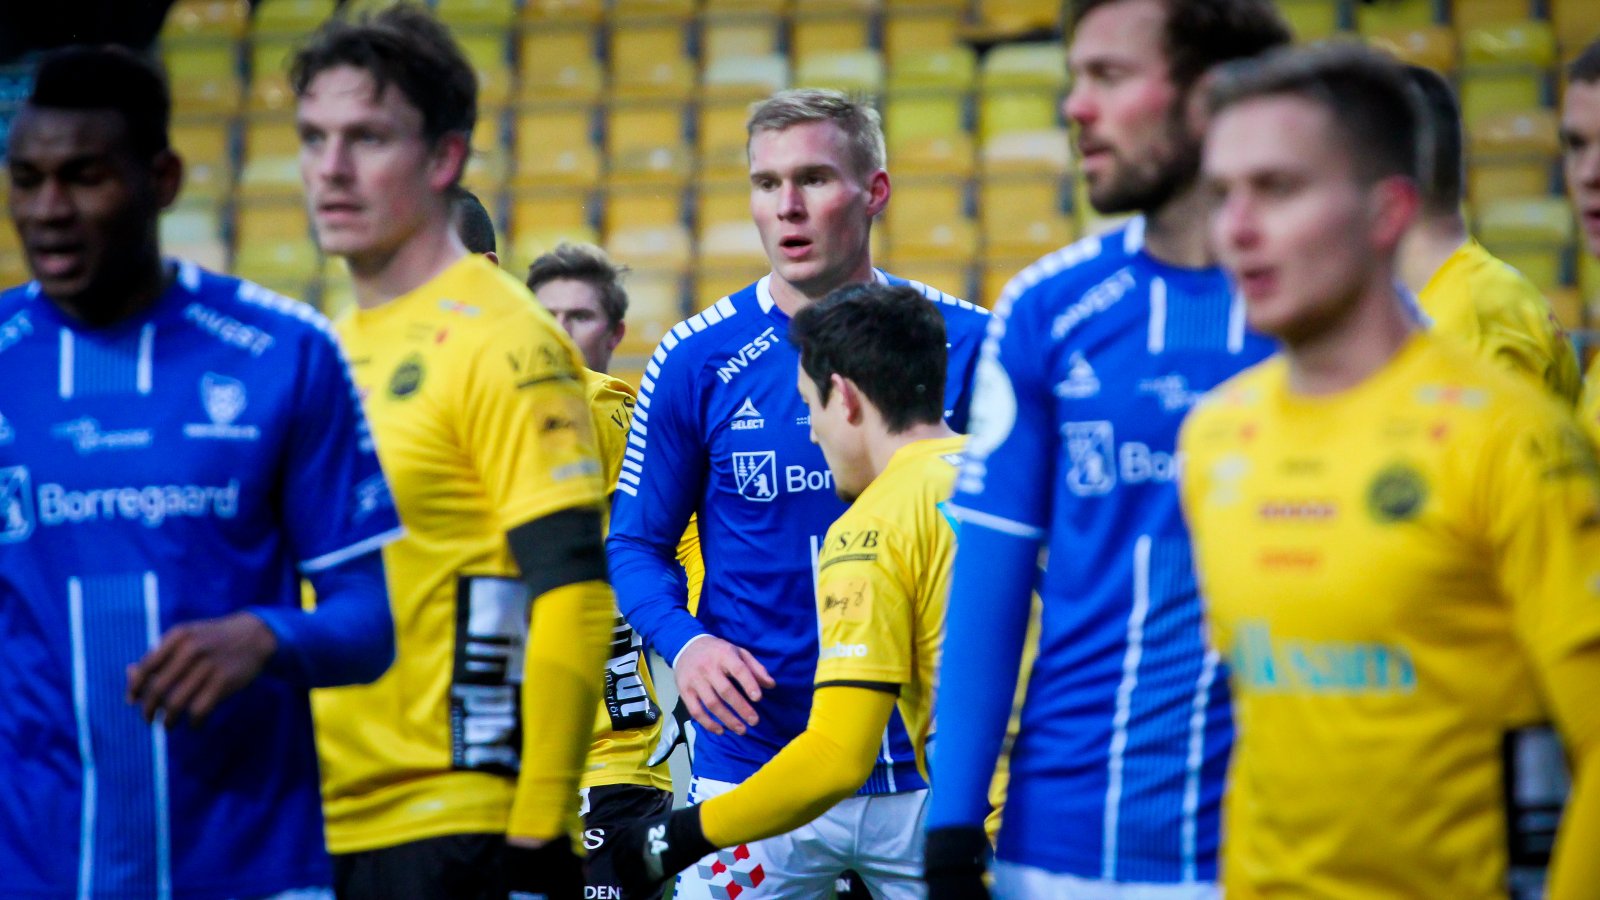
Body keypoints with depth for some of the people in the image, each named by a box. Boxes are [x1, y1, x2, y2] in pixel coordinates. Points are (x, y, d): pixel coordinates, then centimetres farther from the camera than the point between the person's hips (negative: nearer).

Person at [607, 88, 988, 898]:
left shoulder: (965, 344, 0)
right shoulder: (697, 359, 0)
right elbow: (636, 542, 7)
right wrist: (683, 642, -12)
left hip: (935, 769, 1)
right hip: (753, 768, 0)